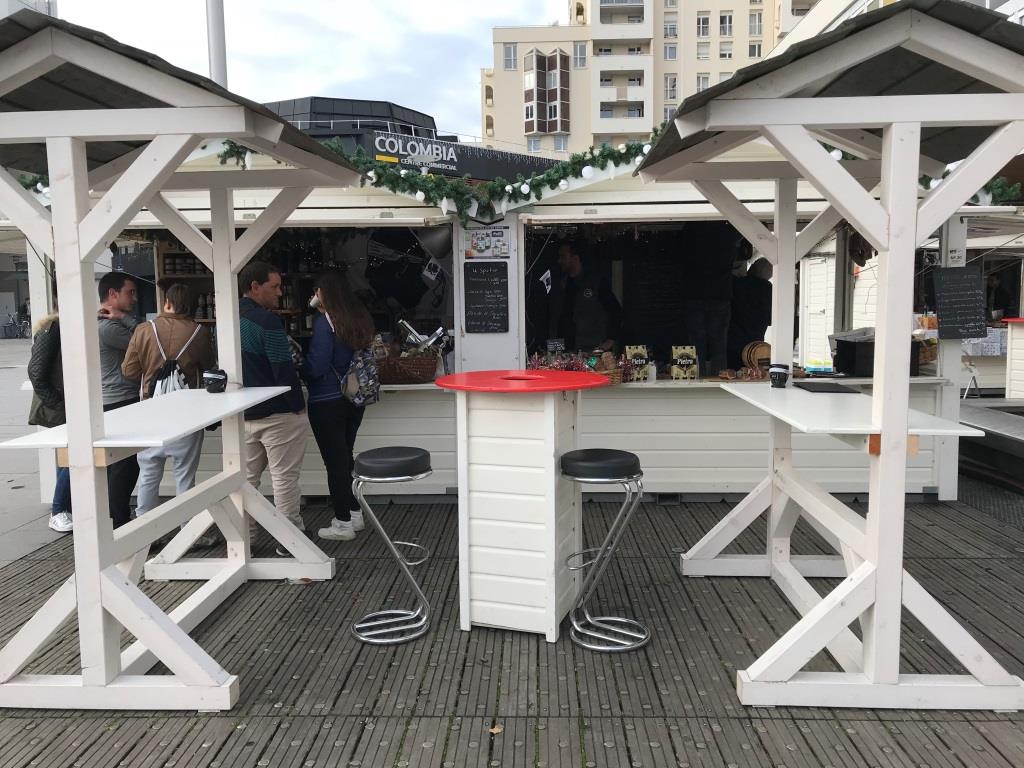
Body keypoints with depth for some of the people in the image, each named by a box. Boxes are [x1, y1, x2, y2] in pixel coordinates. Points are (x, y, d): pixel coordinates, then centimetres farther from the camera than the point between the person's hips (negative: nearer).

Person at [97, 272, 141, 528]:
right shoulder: (108, 327, -17)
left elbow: (139, 341, 12)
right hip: (121, 404, -10)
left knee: (113, 466, 14)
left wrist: (123, 318, 3)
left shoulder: (107, 324, 16)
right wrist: (125, 318, -11)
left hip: (111, 404, 10)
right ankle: (118, 524, -1)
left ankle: (112, 519, 22)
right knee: (125, 467, -5)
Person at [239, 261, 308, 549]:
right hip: (277, 414, -7)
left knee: (245, 477, 14)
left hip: (243, 414, 8)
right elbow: (284, 369, -19)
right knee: (284, 477, 2)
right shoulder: (267, 321, -17)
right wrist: (299, 405, -8)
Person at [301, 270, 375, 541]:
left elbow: (316, 366, -19)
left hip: (327, 402, -7)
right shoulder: (359, 318, 4)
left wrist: (298, 369, 2)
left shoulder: (325, 322, -16)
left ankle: (343, 523, 9)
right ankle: (354, 513, 27)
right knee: (345, 456, 19)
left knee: (334, 461, 2)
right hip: (354, 399, 7)